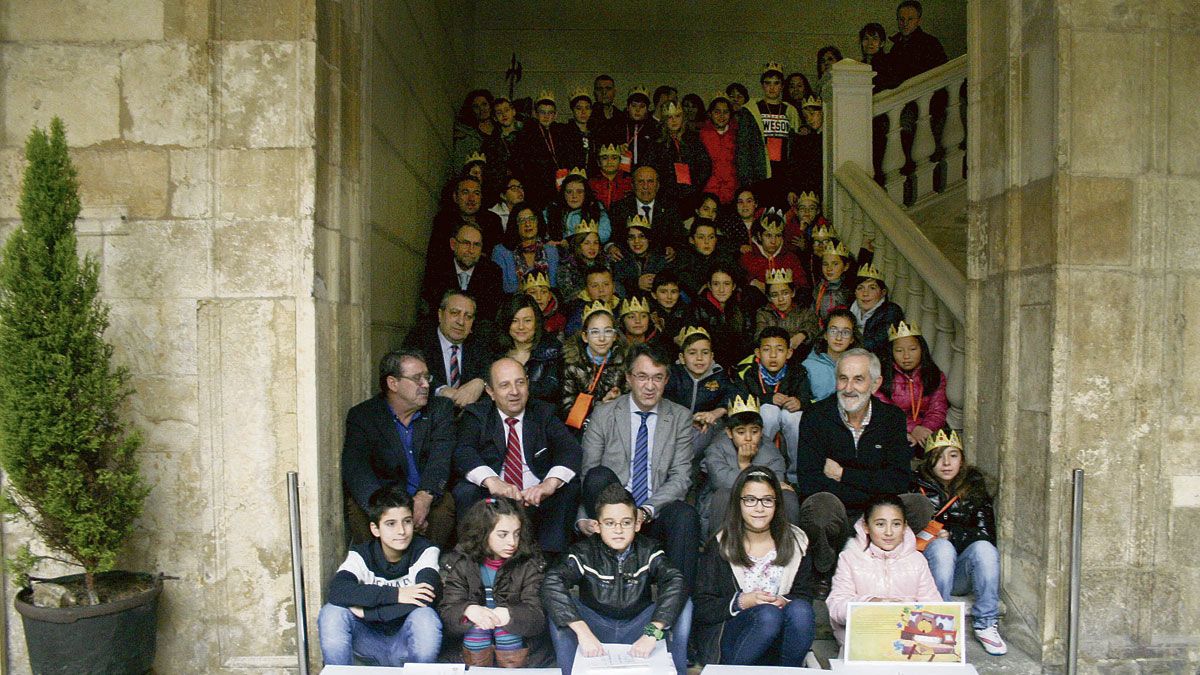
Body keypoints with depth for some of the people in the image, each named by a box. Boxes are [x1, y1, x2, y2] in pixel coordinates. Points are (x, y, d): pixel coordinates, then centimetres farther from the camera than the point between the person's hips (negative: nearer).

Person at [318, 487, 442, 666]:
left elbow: (427, 596, -29)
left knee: (425, 617, -33)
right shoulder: (361, 555, -7)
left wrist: (366, 610, -25)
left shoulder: (425, 551, -10)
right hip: (370, 643, 2)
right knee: (331, 613, -24)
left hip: (406, 645, -1)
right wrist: (394, 594, -35)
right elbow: (337, 591, -28)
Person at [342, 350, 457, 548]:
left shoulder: (441, 408, 5)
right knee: (357, 505, -28)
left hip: (428, 499, 1)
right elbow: (355, 469, -16)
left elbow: (441, 458, -11)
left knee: (445, 504, -30)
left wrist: (425, 497, -33)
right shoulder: (362, 415, -1)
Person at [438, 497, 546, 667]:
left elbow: (537, 617, -15)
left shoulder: (529, 564, -5)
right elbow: (447, 613, -13)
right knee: (477, 624, -27)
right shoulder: (459, 563, -3)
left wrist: (510, 615, -35)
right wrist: (468, 611, -36)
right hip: (472, 647, 0)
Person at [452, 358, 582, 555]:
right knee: (464, 492, -28)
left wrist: (551, 483, -29)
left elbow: (570, 450, -6)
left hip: (538, 499, 1)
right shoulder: (476, 415, 8)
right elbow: (463, 452, -12)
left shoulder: (544, 413, 11)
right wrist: (491, 481, -34)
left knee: (570, 487, -25)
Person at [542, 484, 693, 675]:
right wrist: (582, 632, -44)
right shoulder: (585, 552, -13)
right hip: (596, 627, -1)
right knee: (559, 605, -27)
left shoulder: (648, 550, -10)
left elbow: (676, 584, -27)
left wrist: (652, 632, -42)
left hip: (637, 630, 1)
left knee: (683, 604, -22)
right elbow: (551, 583, -31)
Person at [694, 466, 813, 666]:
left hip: (781, 641, 2)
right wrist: (741, 602, -15)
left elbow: (805, 596, 8)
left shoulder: (796, 541, 9)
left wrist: (784, 602, -14)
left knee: (799, 610, -30)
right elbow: (701, 610, 0)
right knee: (768, 614, -33)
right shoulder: (720, 546, 2)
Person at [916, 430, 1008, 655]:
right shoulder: (917, 486, -3)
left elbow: (986, 533, -2)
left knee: (984, 549, -29)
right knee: (942, 548, -33)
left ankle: (986, 624, -18)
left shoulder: (974, 485, 5)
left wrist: (952, 534, -16)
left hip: (962, 575, 2)